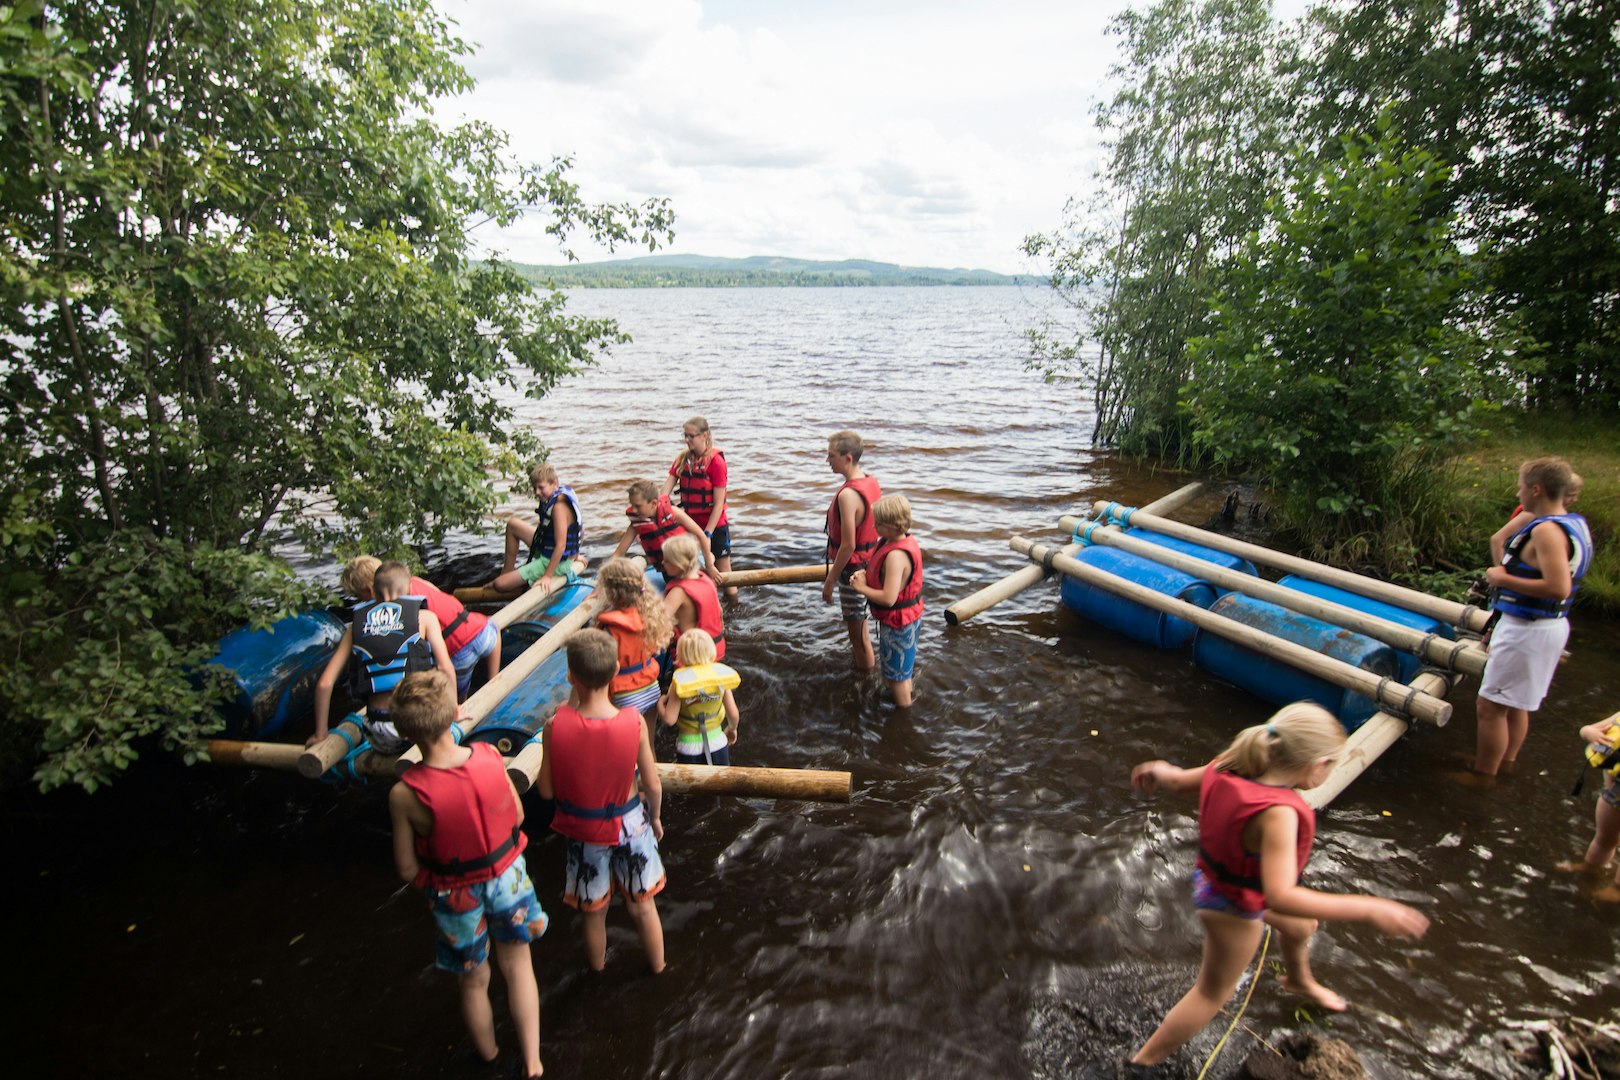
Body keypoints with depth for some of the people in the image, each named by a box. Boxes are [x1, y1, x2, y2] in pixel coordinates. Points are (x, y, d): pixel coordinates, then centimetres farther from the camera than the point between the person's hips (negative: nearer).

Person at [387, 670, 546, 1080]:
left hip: (456, 895, -1)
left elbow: (407, 869, -16)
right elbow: (517, 817, -6)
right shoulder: (490, 755, -22)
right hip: (506, 876, 1)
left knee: (474, 980, 25)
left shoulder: (404, 795, -29)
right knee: (516, 965, 26)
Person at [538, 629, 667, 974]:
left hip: (582, 829, 0)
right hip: (630, 825, 0)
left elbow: (546, 790, -13)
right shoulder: (634, 722, -25)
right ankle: (657, 967, 47)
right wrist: (655, 817, 6)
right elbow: (652, 786, -13)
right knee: (643, 906, 24)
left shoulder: (555, 726, -25)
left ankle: (597, 969, 51)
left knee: (593, 912, 25)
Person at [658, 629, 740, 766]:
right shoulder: (720, 674, -10)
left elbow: (669, 719, -19)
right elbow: (733, 714, -7)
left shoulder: (680, 680, -18)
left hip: (689, 746, -3)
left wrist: (660, 703, 1)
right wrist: (732, 728, 15)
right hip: (717, 742, 3)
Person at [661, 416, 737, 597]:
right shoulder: (682, 459, 1)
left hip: (714, 526, -6)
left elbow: (718, 503, -17)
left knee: (723, 572, 6)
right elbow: (665, 490, -4)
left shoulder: (716, 461, -16)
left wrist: (708, 534, -21)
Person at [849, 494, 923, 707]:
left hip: (897, 623, -9)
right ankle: (906, 695, 50)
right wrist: (865, 573, -6)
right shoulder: (904, 540, -3)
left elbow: (888, 598, -35)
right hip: (907, 616, 9)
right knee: (904, 667, 30)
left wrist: (861, 588, -21)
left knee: (896, 674, 10)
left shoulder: (896, 555, -33)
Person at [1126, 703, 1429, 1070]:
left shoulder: (1232, 765, -20)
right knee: (1211, 994, 16)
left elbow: (1181, 781, -3)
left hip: (1216, 874, 8)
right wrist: (1369, 909, -40)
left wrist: (1164, 771, 21)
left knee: (1301, 927, 37)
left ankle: (1299, 980, 72)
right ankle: (1143, 1061, 32)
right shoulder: (1278, 813, -41)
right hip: (1235, 907, -8)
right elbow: (1281, 897, -44)